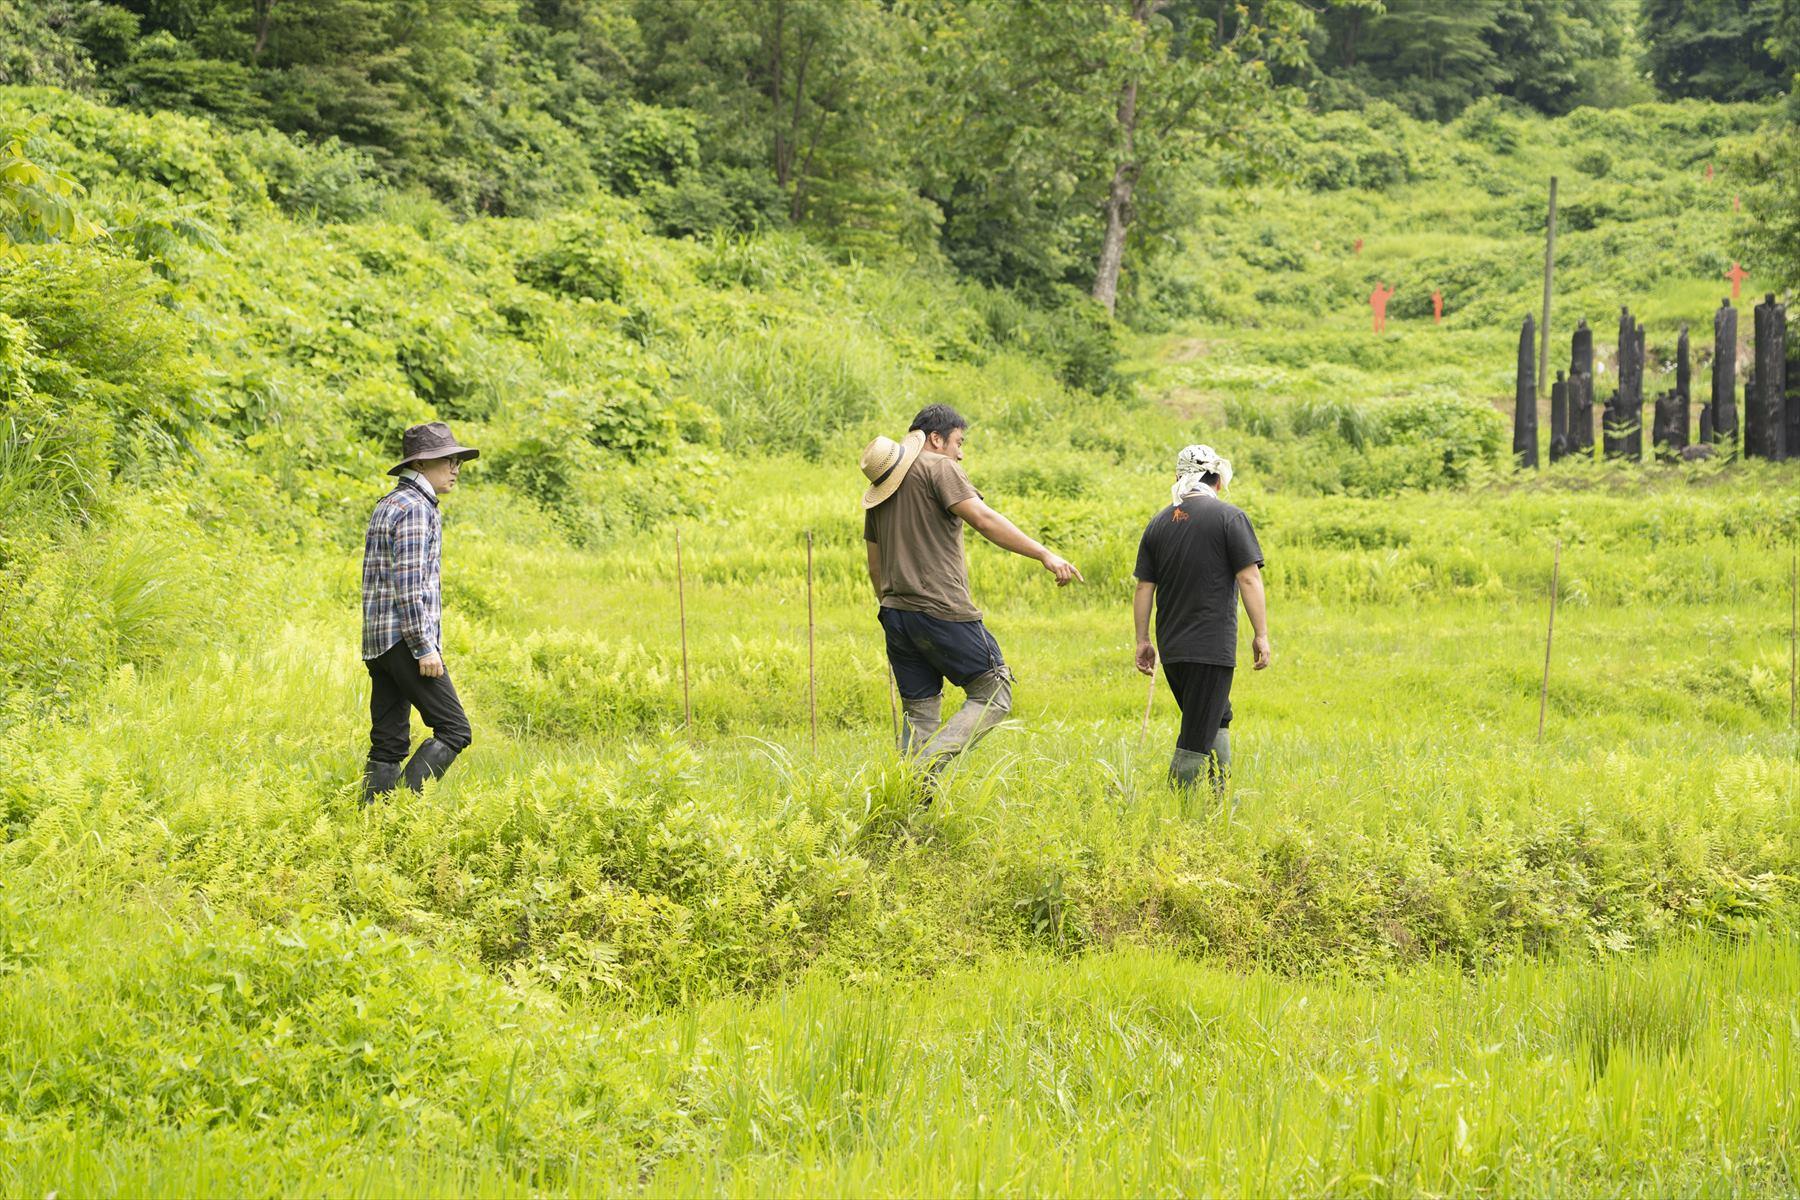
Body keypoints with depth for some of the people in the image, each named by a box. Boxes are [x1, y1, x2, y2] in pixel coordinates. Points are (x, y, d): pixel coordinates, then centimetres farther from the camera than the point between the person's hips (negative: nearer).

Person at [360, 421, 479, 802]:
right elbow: (409, 584, -19)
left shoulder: (388, 505, 20)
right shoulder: (415, 507, -11)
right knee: (454, 730, -9)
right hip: (405, 638, -10)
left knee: (389, 743, 7)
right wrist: (425, 648, -19)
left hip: (379, 641, 10)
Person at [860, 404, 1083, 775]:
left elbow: (875, 568, 23)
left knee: (920, 716, 13)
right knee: (992, 696, 1)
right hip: (942, 612, -8)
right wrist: (1044, 555, -18)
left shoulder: (880, 487, 19)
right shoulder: (937, 467, -4)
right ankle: (926, 767, -16)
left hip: (896, 615, 8)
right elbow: (983, 519, -17)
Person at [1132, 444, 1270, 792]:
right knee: (1196, 737, -3)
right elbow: (1249, 579, -11)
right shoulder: (1229, 518, -6)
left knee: (1218, 719, 23)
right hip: (1212, 645, -6)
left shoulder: (1159, 523, 8)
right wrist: (1261, 635, -8)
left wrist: (1142, 641, 13)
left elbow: (1144, 588, 8)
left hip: (1171, 647, 6)